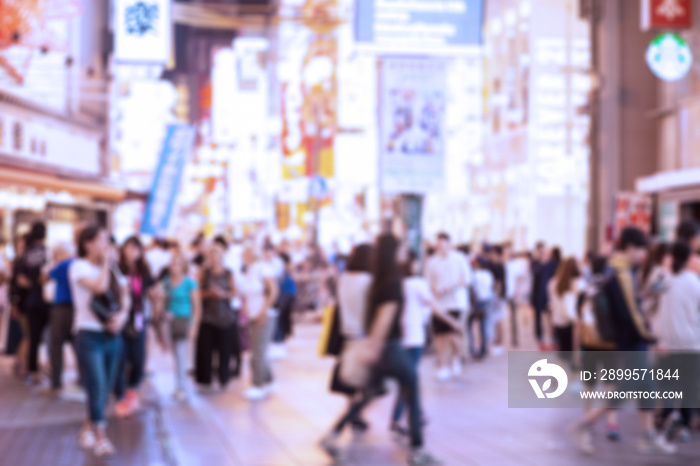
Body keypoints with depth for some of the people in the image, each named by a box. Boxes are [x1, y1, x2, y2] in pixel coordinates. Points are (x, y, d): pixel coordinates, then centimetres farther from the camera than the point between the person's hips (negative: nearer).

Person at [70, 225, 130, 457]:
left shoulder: (112, 267, 13)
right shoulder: (79, 266, -8)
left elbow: (125, 295, 10)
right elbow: (99, 286, -23)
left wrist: (122, 314, -8)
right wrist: (106, 262, -10)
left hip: (112, 334, 6)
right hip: (89, 334, -6)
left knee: (105, 387, 8)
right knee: (97, 387, -9)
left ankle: (88, 428, 24)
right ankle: (101, 437, -2)